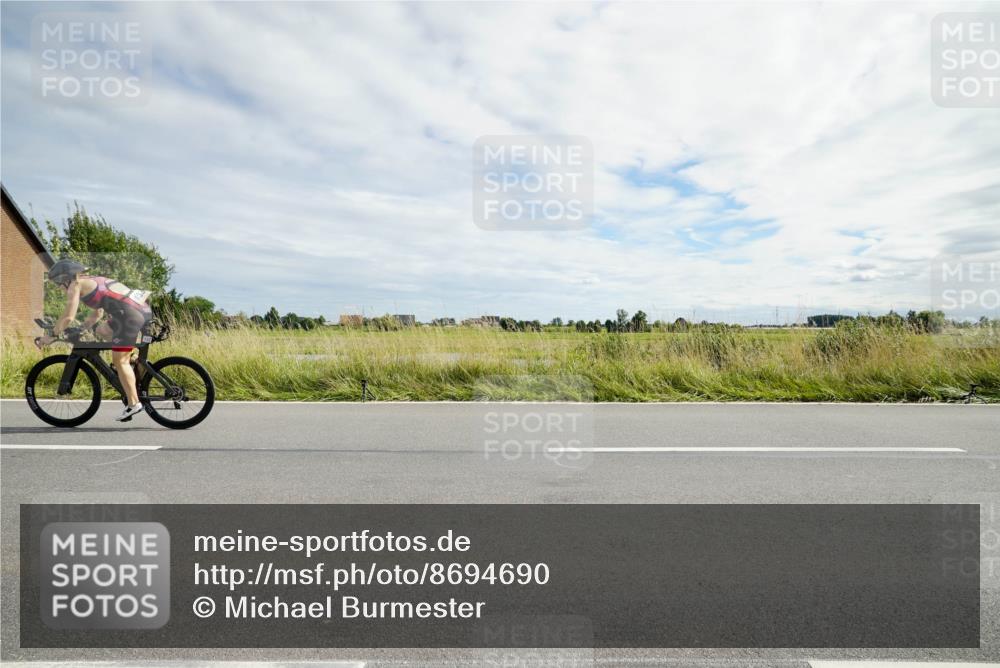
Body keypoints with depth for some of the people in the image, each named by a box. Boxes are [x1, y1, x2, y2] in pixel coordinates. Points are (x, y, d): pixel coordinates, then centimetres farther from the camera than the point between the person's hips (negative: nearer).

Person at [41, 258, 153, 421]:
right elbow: (98, 314, 38)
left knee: (120, 361, 1)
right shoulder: (95, 281, 31)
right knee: (101, 331, 28)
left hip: (131, 314, -8)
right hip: (144, 310, 8)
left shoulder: (76, 285, 6)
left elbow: (68, 318, 1)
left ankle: (134, 404, 2)